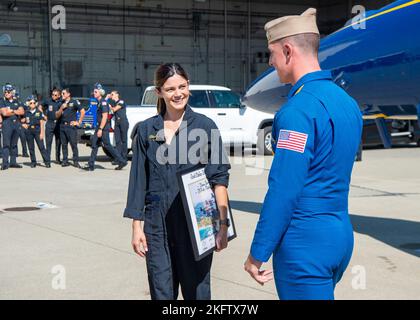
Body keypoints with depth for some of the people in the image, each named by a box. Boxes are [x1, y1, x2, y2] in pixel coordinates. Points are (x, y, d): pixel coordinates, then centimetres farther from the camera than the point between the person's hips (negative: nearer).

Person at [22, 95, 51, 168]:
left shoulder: (39, 112, 2)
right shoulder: (26, 113, 4)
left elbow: (41, 123, 2)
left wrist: (42, 133, -3)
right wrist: (23, 125, -9)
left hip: (37, 130, -2)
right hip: (29, 131, 2)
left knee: (41, 146, -7)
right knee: (31, 148, 6)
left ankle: (47, 162, -6)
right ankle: (33, 162, 14)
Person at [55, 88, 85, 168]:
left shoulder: (74, 102, -1)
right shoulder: (61, 103, 15)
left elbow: (82, 111, -5)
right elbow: (57, 116, 12)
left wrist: (79, 122, -5)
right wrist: (61, 108, -4)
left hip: (71, 126, -6)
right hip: (62, 126, 6)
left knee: (74, 144, -7)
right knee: (64, 144, 7)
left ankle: (76, 161, -3)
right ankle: (65, 161, 12)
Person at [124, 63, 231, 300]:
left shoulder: (205, 126, 0)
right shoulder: (146, 130, 6)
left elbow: (219, 177, -3)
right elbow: (138, 181, 9)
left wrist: (222, 223, -11)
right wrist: (137, 227, 5)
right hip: (157, 224, 2)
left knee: (196, 290, 5)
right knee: (161, 292, 7)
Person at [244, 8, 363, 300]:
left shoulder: (298, 110, -19)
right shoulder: (347, 101, 9)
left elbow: (283, 190, -21)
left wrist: (258, 253, -14)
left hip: (305, 243, -9)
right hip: (342, 235, 9)